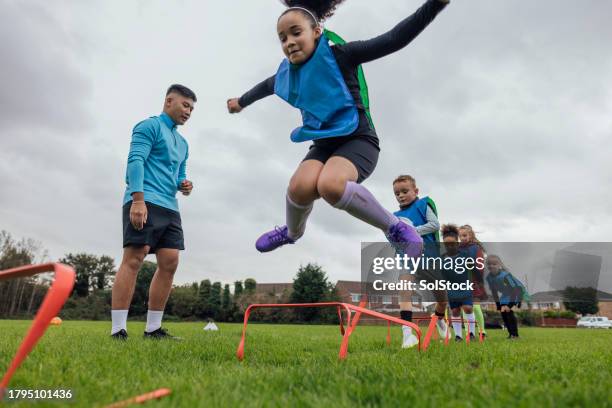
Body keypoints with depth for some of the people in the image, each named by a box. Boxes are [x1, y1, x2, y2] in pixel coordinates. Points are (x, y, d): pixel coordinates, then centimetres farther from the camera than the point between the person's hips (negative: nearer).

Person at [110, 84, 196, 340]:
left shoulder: (182, 143, 26)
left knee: (169, 264, 0)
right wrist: (138, 200, -22)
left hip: (170, 208, 8)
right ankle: (118, 330, -9)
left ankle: (153, 329, 7)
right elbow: (135, 161, -11)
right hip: (144, 203, -8)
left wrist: (183, 185, 7)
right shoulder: (150, 126, 1)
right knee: (133, 259, -12)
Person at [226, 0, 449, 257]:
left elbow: (394, 40, -18)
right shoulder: (288, 72, 6)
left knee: (330, 185, -37)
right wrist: (241, 101, 48)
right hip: (324, 144, 5)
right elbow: (266, 87, 30)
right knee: (300, 187, -26)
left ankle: (395, 227, -15)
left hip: (358, 139, -5)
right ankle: (292, 233, 10)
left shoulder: (337, 55, -11)